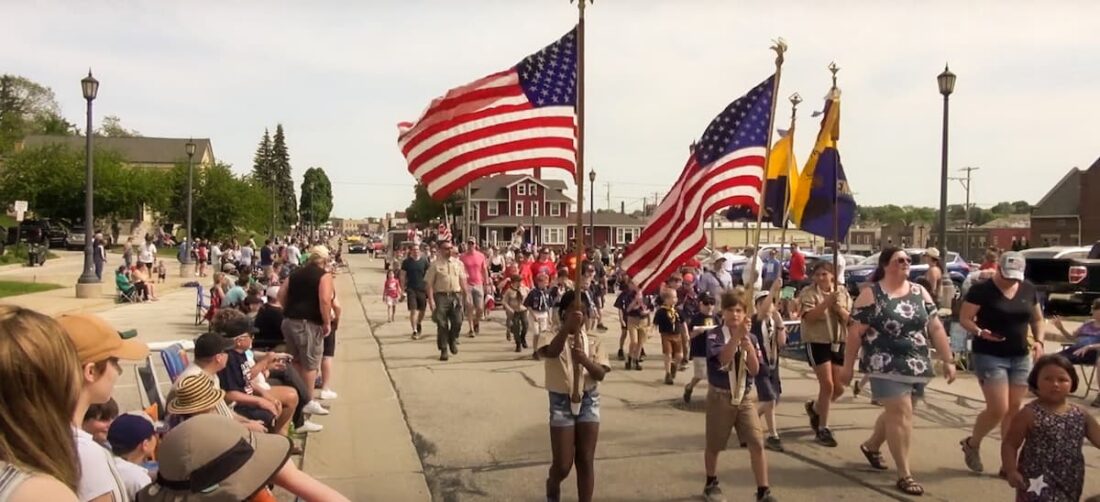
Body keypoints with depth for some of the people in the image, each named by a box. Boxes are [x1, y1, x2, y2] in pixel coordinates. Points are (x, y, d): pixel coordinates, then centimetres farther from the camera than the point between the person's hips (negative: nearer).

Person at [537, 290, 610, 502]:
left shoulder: (593, 342, 4)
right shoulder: (553, 339, -6)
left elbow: (601, 374, -8)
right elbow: (552, 351, -31)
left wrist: (585, 360, -28)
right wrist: (567, 326, -48)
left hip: (588, 401, 3)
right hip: (561, 402, -2)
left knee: (586, 461, 5)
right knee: (563, 465, 2)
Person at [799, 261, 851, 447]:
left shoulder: (843, 292, 6)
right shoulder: (808, 292, -7)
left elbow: (850, 319, 2)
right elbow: (809, 317, -20)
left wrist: (839, 309, -17)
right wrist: (827, 302, -28)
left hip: (839, 343, 5)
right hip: (817, 343, -5)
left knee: (839, 388, 7)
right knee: (827, 385, -8)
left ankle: (814, 407, 37)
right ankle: (823, 429, 7)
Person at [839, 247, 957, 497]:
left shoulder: (920, 292, 9)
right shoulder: (871, 294, -7)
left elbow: (936, 328, 9)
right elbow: (855, 332, -7)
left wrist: (948, 360, 5)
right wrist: (848, 366, -8)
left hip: (917, 366, 6)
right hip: (887, 366, -6)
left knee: (897, 412, 17)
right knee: (902, 414, -9)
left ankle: (871, 445, 42)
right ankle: (904, 474, 0)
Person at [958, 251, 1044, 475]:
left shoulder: (1028, 290, 7)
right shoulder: (981, 289, -10)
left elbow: (1037, 319, 17)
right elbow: (964, 318, -9)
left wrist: (1039, 340, -1)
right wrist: (980, 332, -28)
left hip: (1021, 357, 6)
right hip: (990, 356, -5)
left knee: (1014, 410, 7)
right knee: (999, 409, -10)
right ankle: (971, 444, 16)